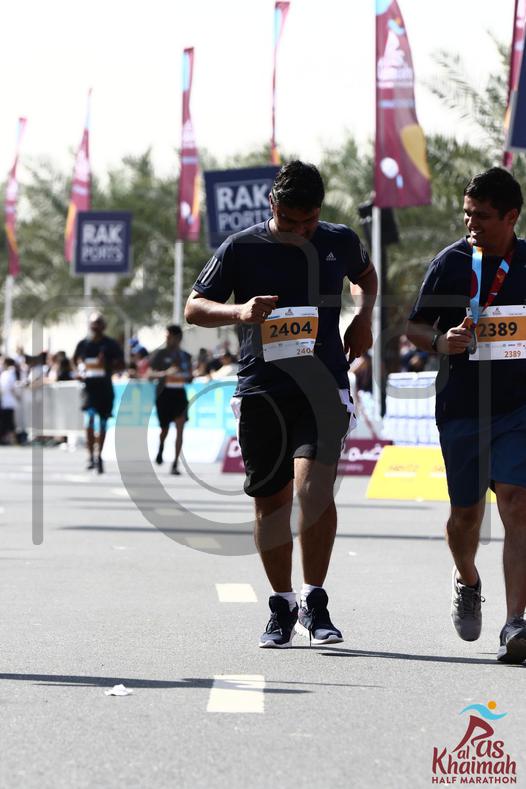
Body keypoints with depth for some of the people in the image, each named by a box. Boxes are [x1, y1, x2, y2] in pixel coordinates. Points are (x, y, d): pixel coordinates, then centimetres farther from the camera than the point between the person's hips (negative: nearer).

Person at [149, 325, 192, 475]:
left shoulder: (185, 356, 8)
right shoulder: (161, 354, -1)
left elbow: (189, 378, 17)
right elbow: (150, 374, -6)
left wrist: (185, 376, -7)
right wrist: (166, 373, -22)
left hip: (179, 394, 2)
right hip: (164, 393, -2)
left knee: (180, 429, -10)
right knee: (165, 428, 8)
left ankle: (175, 464, -7)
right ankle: (161, 448, 43)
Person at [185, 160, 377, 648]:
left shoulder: (339, 241, 7)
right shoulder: (241, 249, 0)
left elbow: (366, 274, 29)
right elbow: (193, 308, 1)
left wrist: (364, 316, 10)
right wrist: (239, 311, -18)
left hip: (322, 386, 0)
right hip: (260, 389, 0)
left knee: (314, 484, -19)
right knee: (270, 498, 4)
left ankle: (314, 602, -9)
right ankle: (281, 606, 19)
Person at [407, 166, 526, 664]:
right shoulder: (450, 262, 2)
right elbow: (414, 327, 6)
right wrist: (441, 342, -14)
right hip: (460, 406, 1)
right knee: (465, 511, 10)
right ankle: (467, 583, 42)